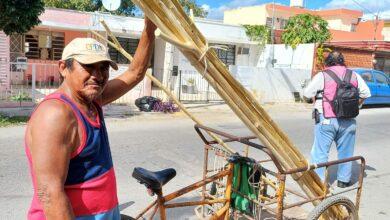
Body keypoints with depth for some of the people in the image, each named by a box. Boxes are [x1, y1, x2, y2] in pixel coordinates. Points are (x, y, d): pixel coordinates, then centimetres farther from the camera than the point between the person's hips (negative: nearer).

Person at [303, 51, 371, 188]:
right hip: (348, 121, 4)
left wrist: (317, 99, 14)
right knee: (345, 151, 15)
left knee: (320, 151, 3)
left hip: (326, 120, -4)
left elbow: (307, 94, -4)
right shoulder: (354, 75, 6)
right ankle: (344, 180, 25)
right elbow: (366, 93, 14)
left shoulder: (322, 76, -7)